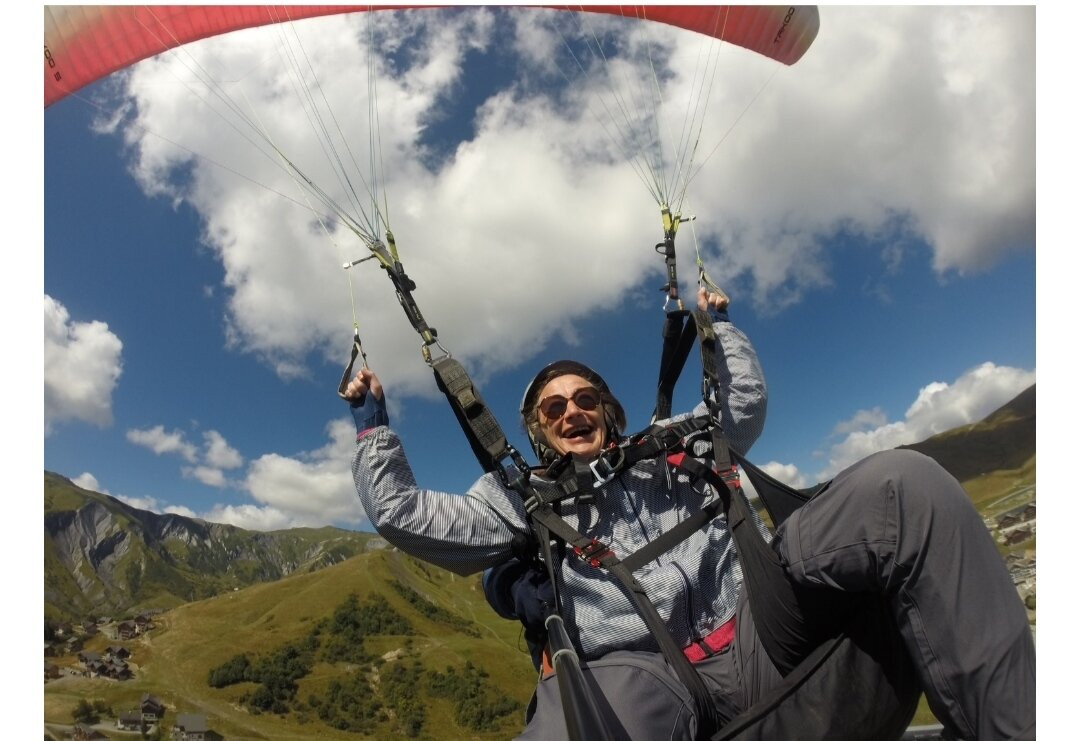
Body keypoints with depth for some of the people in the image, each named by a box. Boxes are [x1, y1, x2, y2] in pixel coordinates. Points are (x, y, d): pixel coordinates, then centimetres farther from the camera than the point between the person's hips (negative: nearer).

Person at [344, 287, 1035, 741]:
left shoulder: (670, 450, 27)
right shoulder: (523, 498, 20)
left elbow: (746, 402, 38)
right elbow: (404, 516, 16)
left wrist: (720, 324, 40)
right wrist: (372, 423, 18)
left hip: (755, 639, 5)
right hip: (633, 670, -3)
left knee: (901, 481, -16)